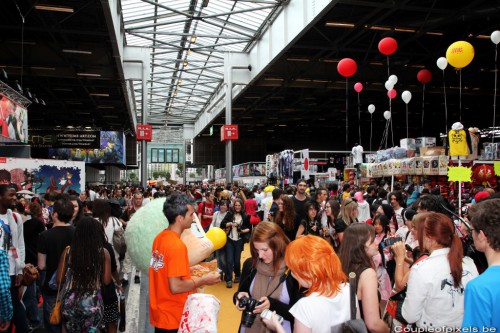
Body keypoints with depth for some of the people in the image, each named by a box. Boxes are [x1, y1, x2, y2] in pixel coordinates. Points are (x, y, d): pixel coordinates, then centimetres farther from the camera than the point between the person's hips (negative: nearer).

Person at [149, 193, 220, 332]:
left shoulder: (160, 237, 2)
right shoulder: (177, 245, -24)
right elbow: (175, 287, -26)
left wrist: (193, 278, 12)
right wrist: (203, 280, -14)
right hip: (173, 317, -8)